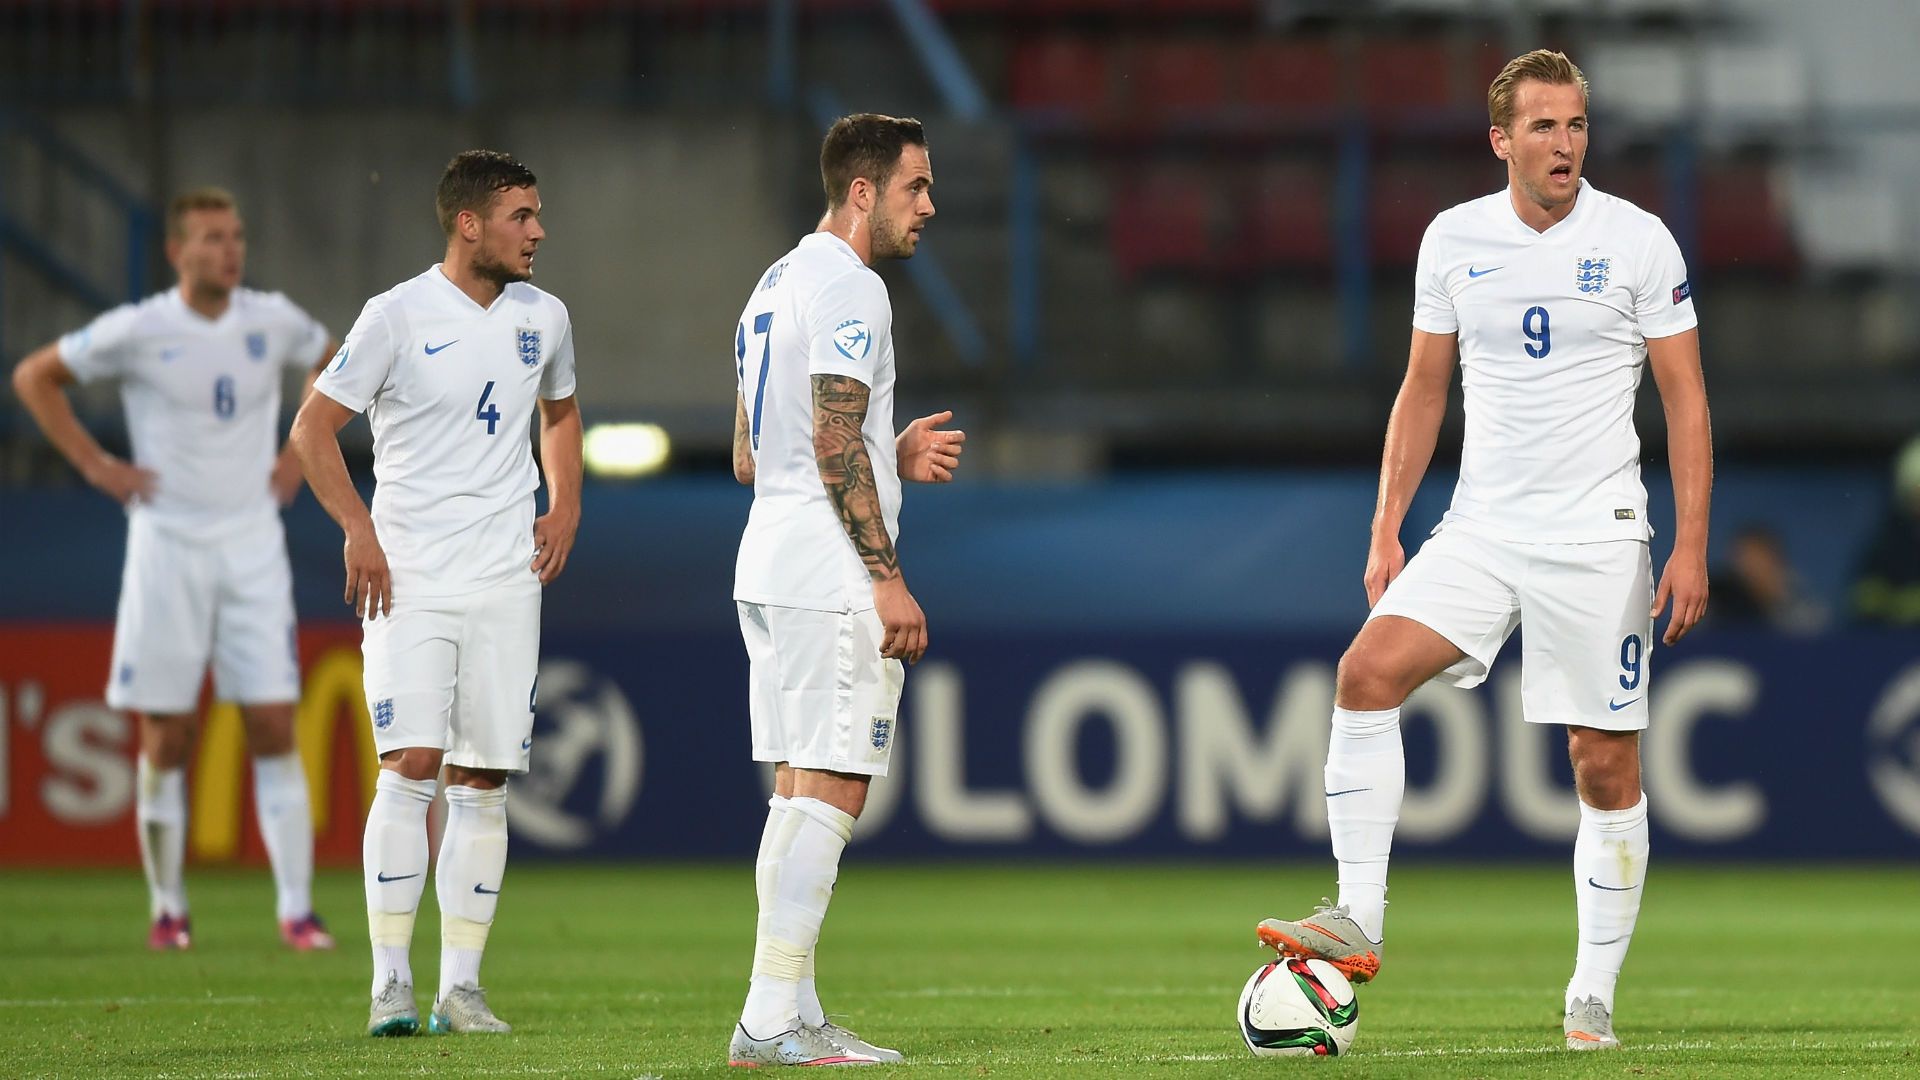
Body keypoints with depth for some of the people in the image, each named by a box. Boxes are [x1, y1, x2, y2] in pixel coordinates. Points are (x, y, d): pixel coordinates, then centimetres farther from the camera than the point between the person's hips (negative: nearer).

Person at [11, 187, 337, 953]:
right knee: (165, 738, 1)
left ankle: (296, 909, -4)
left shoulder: (273, 321, 1)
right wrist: (94, 464, -3)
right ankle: (167, 908, 12)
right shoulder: (137, 331, -7)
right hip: (167, 544, -2)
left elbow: (333, 365, 22)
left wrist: (302, 453, 11)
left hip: (253, 544, 2)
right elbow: (35, 378, 4)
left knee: (274, 728, -4)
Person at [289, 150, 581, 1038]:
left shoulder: (543, 319, 8)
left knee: (483, 782, 3)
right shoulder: (399, 316, -7)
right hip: (409, 577, -4)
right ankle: (391, 982, -9)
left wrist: (565, 503, 14)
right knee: (410, 765, -14)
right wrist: (358, 530, -11)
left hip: (506, 578, 4)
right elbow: (313, 426, -3)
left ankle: (461, 986, 7)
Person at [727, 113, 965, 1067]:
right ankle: (772, 1019, -14)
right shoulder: (848, 289, -11)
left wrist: (893, 461, 19)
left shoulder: (775, 285, 20)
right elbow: (835, 444, -19)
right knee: (829, 793, -10)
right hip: (829, 574, -10)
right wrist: (887, 578, -19)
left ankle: (791, 1020, 9)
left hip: (768, 570, 10)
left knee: (799, 792, 10)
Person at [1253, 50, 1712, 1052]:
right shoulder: (1452, 239, 5)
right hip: (1479, 529, 3)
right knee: (1366, 673, -18)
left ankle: (1593, 996, 11)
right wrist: (1386, 531, 8)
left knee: (1606, 765, -1)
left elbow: (1685, 399, -1)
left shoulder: (1636, 241, -3)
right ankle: (1358, 921, -15)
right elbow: (1422, 390, 14)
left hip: (1599, 539, -3)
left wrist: (1691, 547, -8)